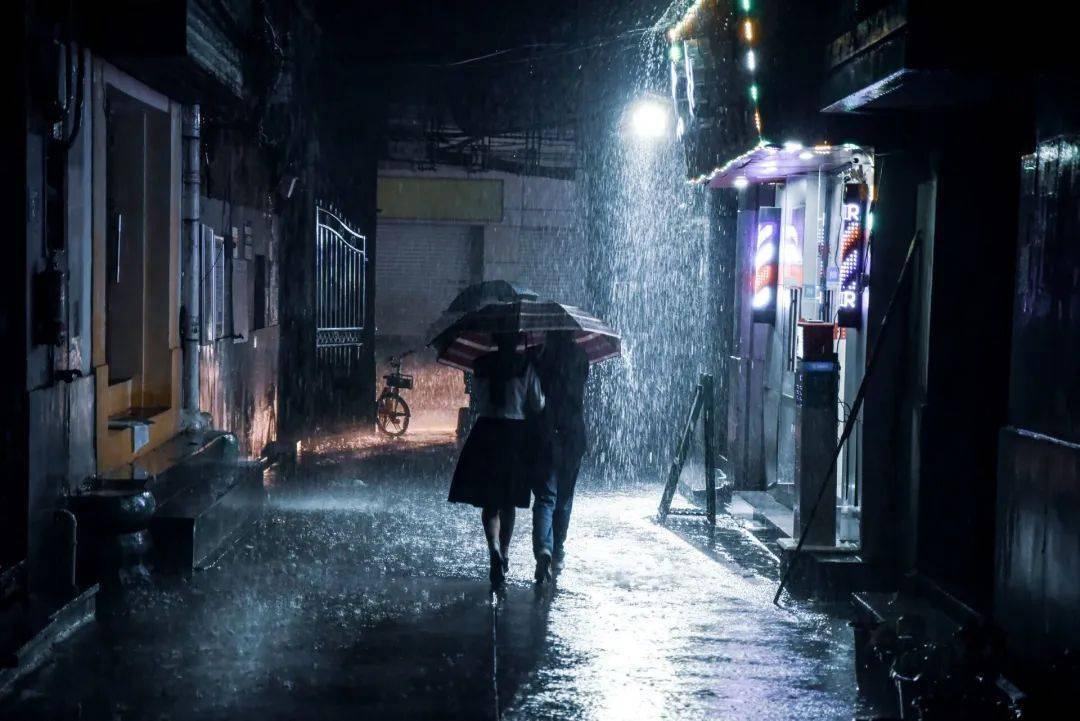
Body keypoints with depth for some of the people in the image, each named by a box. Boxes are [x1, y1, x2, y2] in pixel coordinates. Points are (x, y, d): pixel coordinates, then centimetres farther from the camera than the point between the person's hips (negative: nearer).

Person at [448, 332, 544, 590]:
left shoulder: (482, 364, 0)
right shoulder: (526, 366, -6)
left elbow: (479, 398, 8)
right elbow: (537, 405, -3)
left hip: (486, 431, 0)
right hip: (516, 433, 0)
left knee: (489, 500, 2)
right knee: (508, 501, 14)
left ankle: (494, 548, -22)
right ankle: (503, 553, 24)